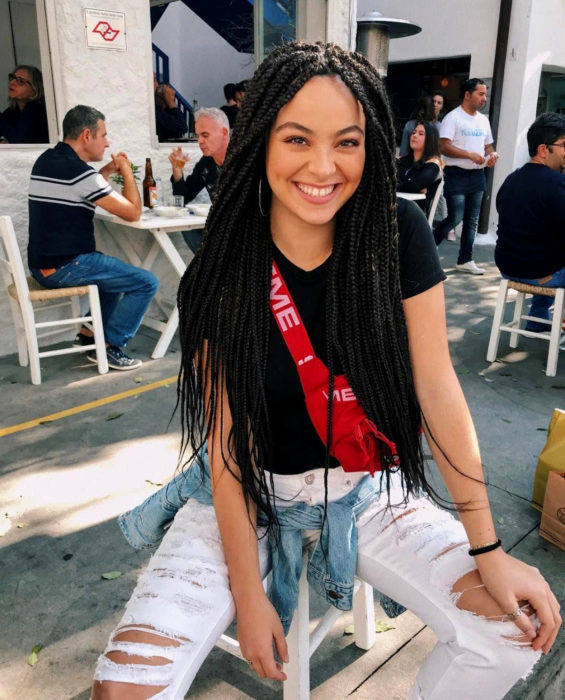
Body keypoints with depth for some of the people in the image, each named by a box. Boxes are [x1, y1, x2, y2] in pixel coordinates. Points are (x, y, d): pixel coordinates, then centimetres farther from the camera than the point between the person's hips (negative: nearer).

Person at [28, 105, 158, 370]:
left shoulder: (46, 161, 10)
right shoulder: (78, 170, -18)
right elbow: (133, 212, -13)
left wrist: (108, 170, 16)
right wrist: (126, 172, 1)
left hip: (43, 264, 10)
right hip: (66, 268, -10)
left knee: (120, 273, 29)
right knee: (146, 282, -6)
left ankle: (89, 333, 25)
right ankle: (109, 346, 0)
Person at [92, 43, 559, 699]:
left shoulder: (400, 233, -12)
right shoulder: (224, 272, -15)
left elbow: (437, 386, -11)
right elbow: (226, 442, -14)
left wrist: (488, 550, -9)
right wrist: (249, 594, -13)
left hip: (367, 489, 2)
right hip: (249, 493, -1)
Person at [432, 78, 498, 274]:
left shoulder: (483, 120, 14)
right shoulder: (452, 117, -8)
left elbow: (488, 145, 22)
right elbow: (444, 147, -17)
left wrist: (492, 154, -2)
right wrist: (470, 154, -24)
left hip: (477, 175, 7)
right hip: (457, 175, -7)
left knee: (472, 221, 8)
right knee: (455, 218, -10)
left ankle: (465, 260, 16)